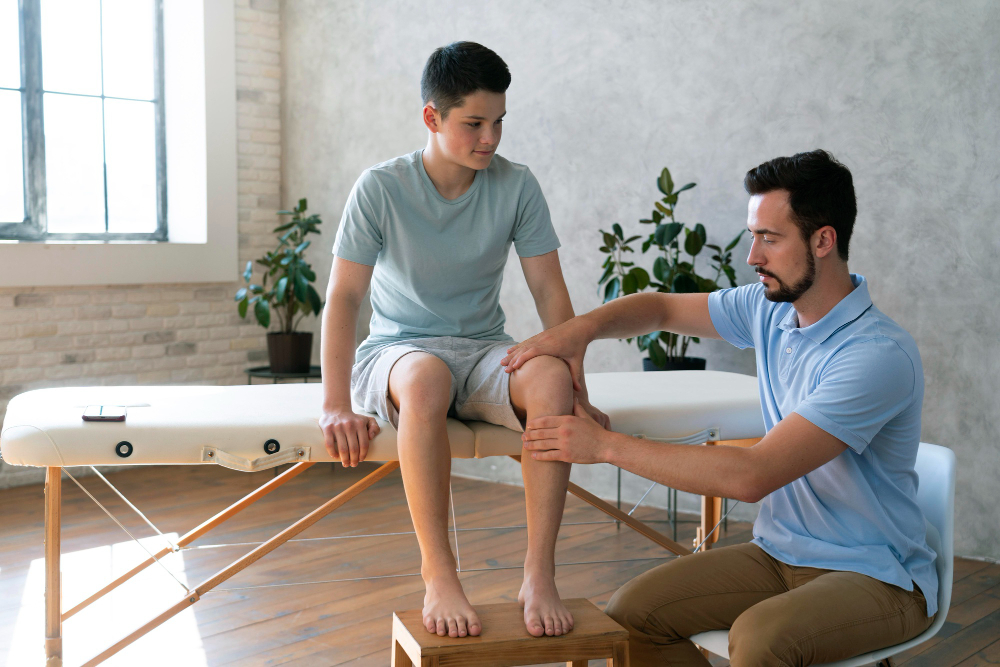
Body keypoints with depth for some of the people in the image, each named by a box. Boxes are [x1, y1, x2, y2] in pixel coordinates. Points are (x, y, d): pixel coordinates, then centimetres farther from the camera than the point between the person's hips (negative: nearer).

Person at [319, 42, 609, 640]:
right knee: (425, 379, -40)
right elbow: (343, 298, -11)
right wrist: (337, 406, -21)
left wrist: (576, 390, -12)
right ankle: (438, 574, -29)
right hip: (398, 350, -2)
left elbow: (551, 292, -1)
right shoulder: (381, 188, -9)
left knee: (551, 380, -33)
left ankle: (540, 573, -26)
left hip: (483, 352, 2)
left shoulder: (516, 186, -2)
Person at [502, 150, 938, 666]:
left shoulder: (880, 355, -25)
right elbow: (662, 308, 16)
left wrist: (606, 445, -27)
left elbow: (751, 476, -30)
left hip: (876, 577, -7)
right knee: (631, 613, -12)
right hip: (779, 552, 7)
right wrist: (582, 328, -6)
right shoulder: (770, 309, 1)